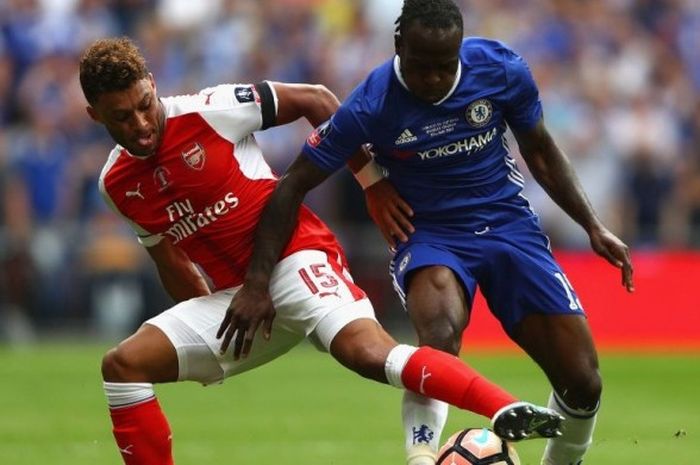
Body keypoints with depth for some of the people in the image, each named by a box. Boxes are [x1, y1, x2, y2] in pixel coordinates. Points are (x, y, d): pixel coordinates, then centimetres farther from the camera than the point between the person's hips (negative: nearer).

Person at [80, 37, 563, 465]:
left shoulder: (207, 112, -11)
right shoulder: (117, 184, 5)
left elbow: (314, 99, -3)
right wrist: (210, 333, 17)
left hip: (295, 255, -6)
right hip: (232, 292, 6)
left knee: (366, 350, -32)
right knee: (123, 364, -7)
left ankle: (507, 412, -47)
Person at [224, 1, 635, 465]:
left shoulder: (502, 69, -12)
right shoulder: (371, 106, -19)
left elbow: (541, 152, 7)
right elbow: (293, 186, -12)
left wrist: (593, 225, 2)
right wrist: (257, 284, -16)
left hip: (508, 222, 3)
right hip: (430, 233, -3)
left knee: (583, 383, -6)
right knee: (440, 328, -39)